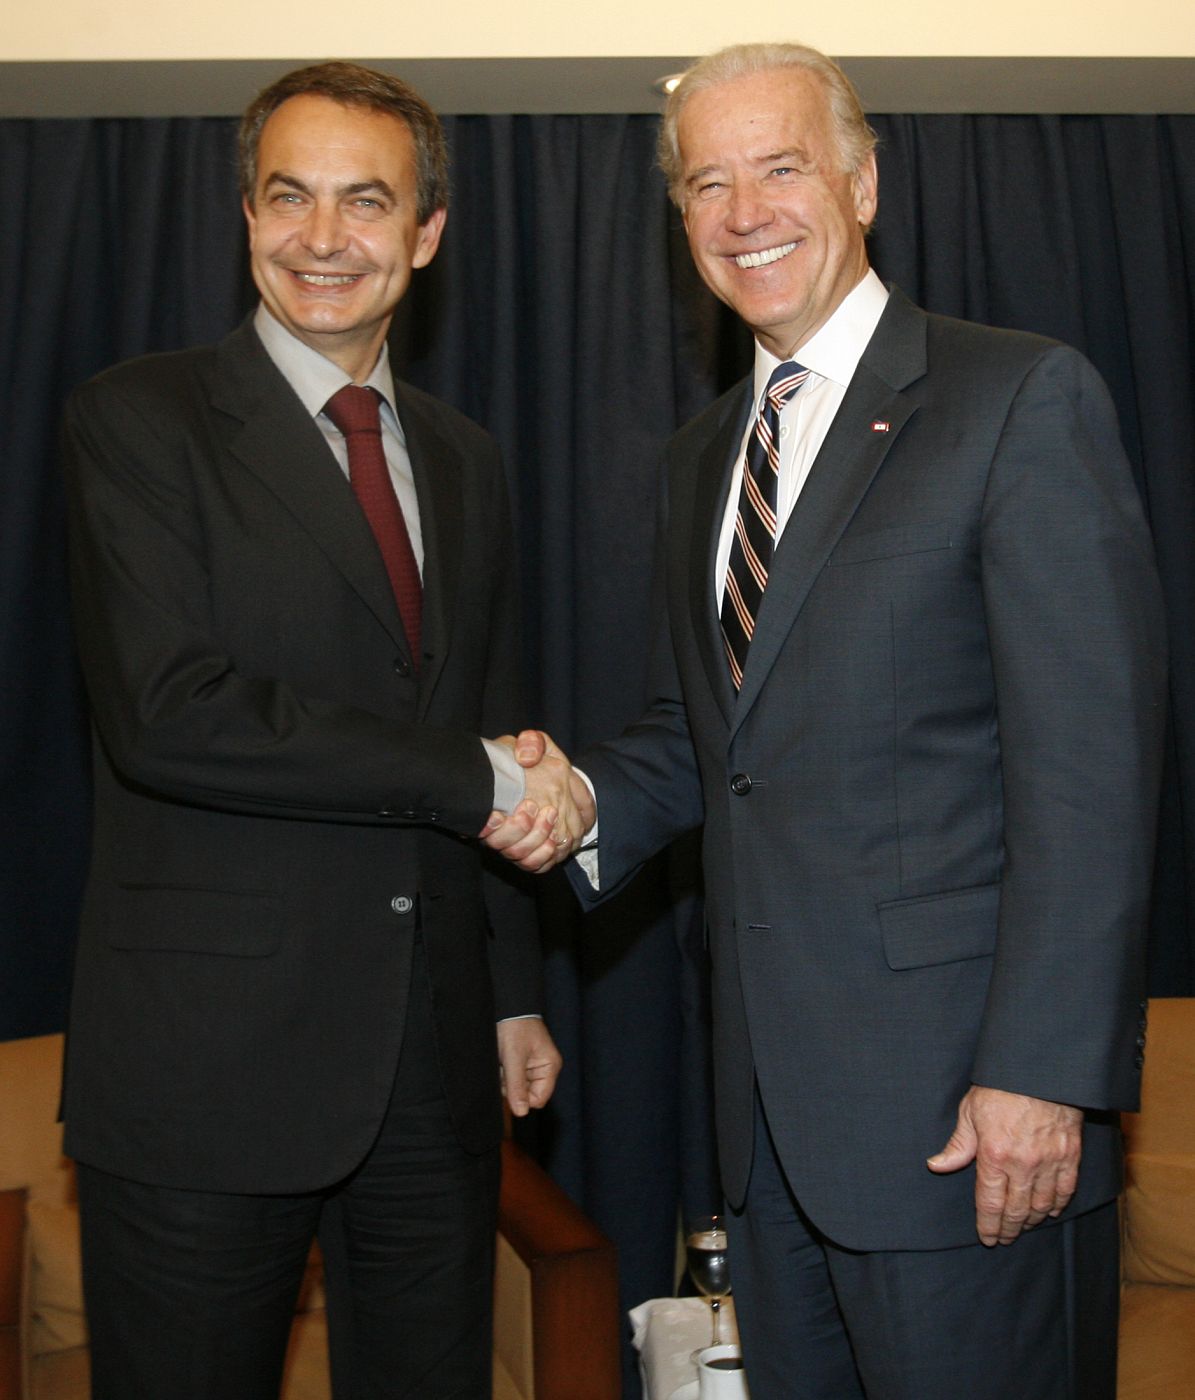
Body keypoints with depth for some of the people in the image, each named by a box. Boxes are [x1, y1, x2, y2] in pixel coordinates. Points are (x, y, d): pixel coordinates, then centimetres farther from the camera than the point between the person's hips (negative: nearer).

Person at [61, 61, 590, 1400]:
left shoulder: (461, 460, 14)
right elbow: (165, 713, -18)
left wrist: (514, 990, 17)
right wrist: (475, 776, -14)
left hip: (433, 1068, 5)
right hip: (207, 1060, -5)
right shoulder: (136, 420, -4)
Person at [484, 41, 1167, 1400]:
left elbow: (1090, 764, -14)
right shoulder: (700, 456, 15)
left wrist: (1041, 1071, -18)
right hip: (771, 1104, 7)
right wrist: (584, 798, 0)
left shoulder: (1022, 398, -7)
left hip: (958, 1096, -6)